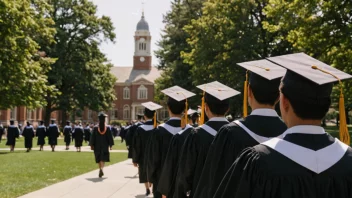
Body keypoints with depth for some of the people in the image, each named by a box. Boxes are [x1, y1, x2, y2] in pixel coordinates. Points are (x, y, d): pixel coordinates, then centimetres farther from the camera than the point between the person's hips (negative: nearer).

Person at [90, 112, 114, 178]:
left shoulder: (95, 128, -7)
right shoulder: (107, 128, -6)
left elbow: (92, 137, -5)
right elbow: (110, 137, -2)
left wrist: (91, 145, 2)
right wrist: (111, 145, 6)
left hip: (97, 146, 1)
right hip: (105, 146, -1)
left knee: (99, 159, 15)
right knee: (103, 158, -1)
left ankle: (100, 169, 22)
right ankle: (101, 169, -25)